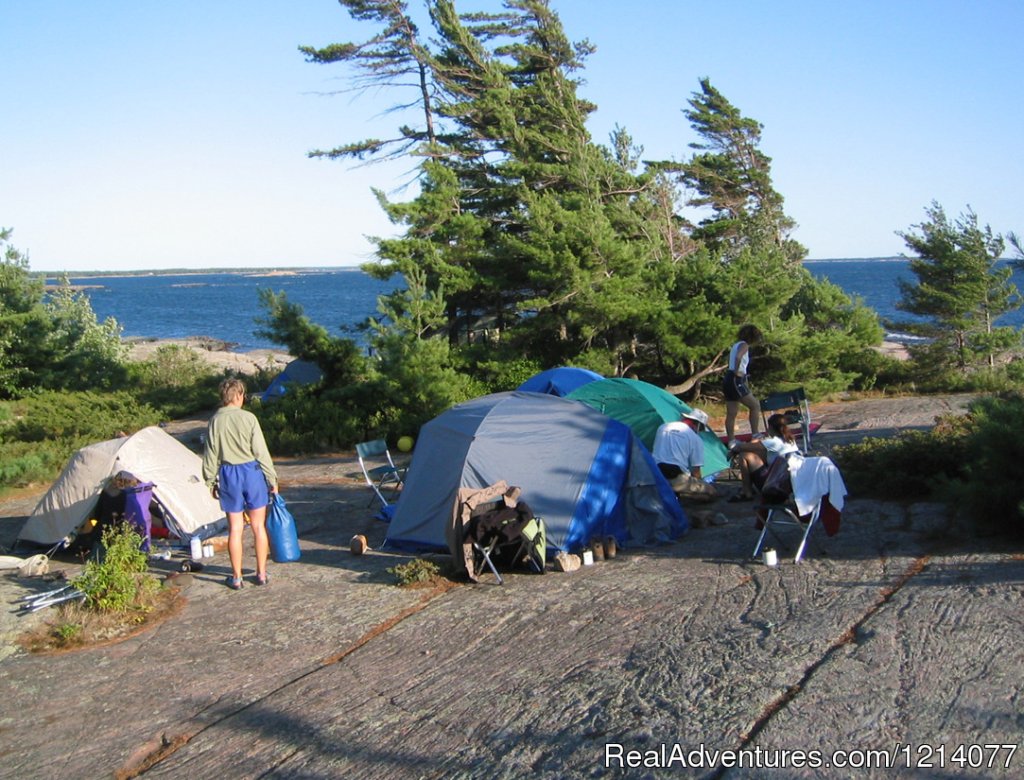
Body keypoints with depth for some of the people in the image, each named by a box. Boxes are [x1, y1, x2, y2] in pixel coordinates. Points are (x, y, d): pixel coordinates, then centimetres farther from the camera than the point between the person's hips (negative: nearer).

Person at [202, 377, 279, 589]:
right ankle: (261, 573, 16)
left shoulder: (215, 421, -2)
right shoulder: (248, 418, -9)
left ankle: (236, 577, 14)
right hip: (252, 471, -1)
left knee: (235, 528, 8)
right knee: (258, 526, 10)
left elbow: (211, 454, 2)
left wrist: (211, 482, 13)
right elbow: (261, 450, -7)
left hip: (228, 475, 2)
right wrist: (271, 478, 0)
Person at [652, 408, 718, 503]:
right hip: (677, 479, -6)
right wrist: (699, 484, 22)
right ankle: (676, 494, -12)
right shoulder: (695, 438, 0)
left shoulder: (662, 427, 15)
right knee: (712, 493, 4)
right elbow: (695, 470, 1)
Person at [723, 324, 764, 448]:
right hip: (736, 380, -9)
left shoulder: (736, 345, 20)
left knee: (731, 413, 7)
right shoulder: (744, 345, -8)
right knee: (755, 405, -3)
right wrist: (737, 372, -16)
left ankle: (731, 441, 7)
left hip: (728, 379, 9)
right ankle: (755, 435, -4)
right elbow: (738, 357, -27)